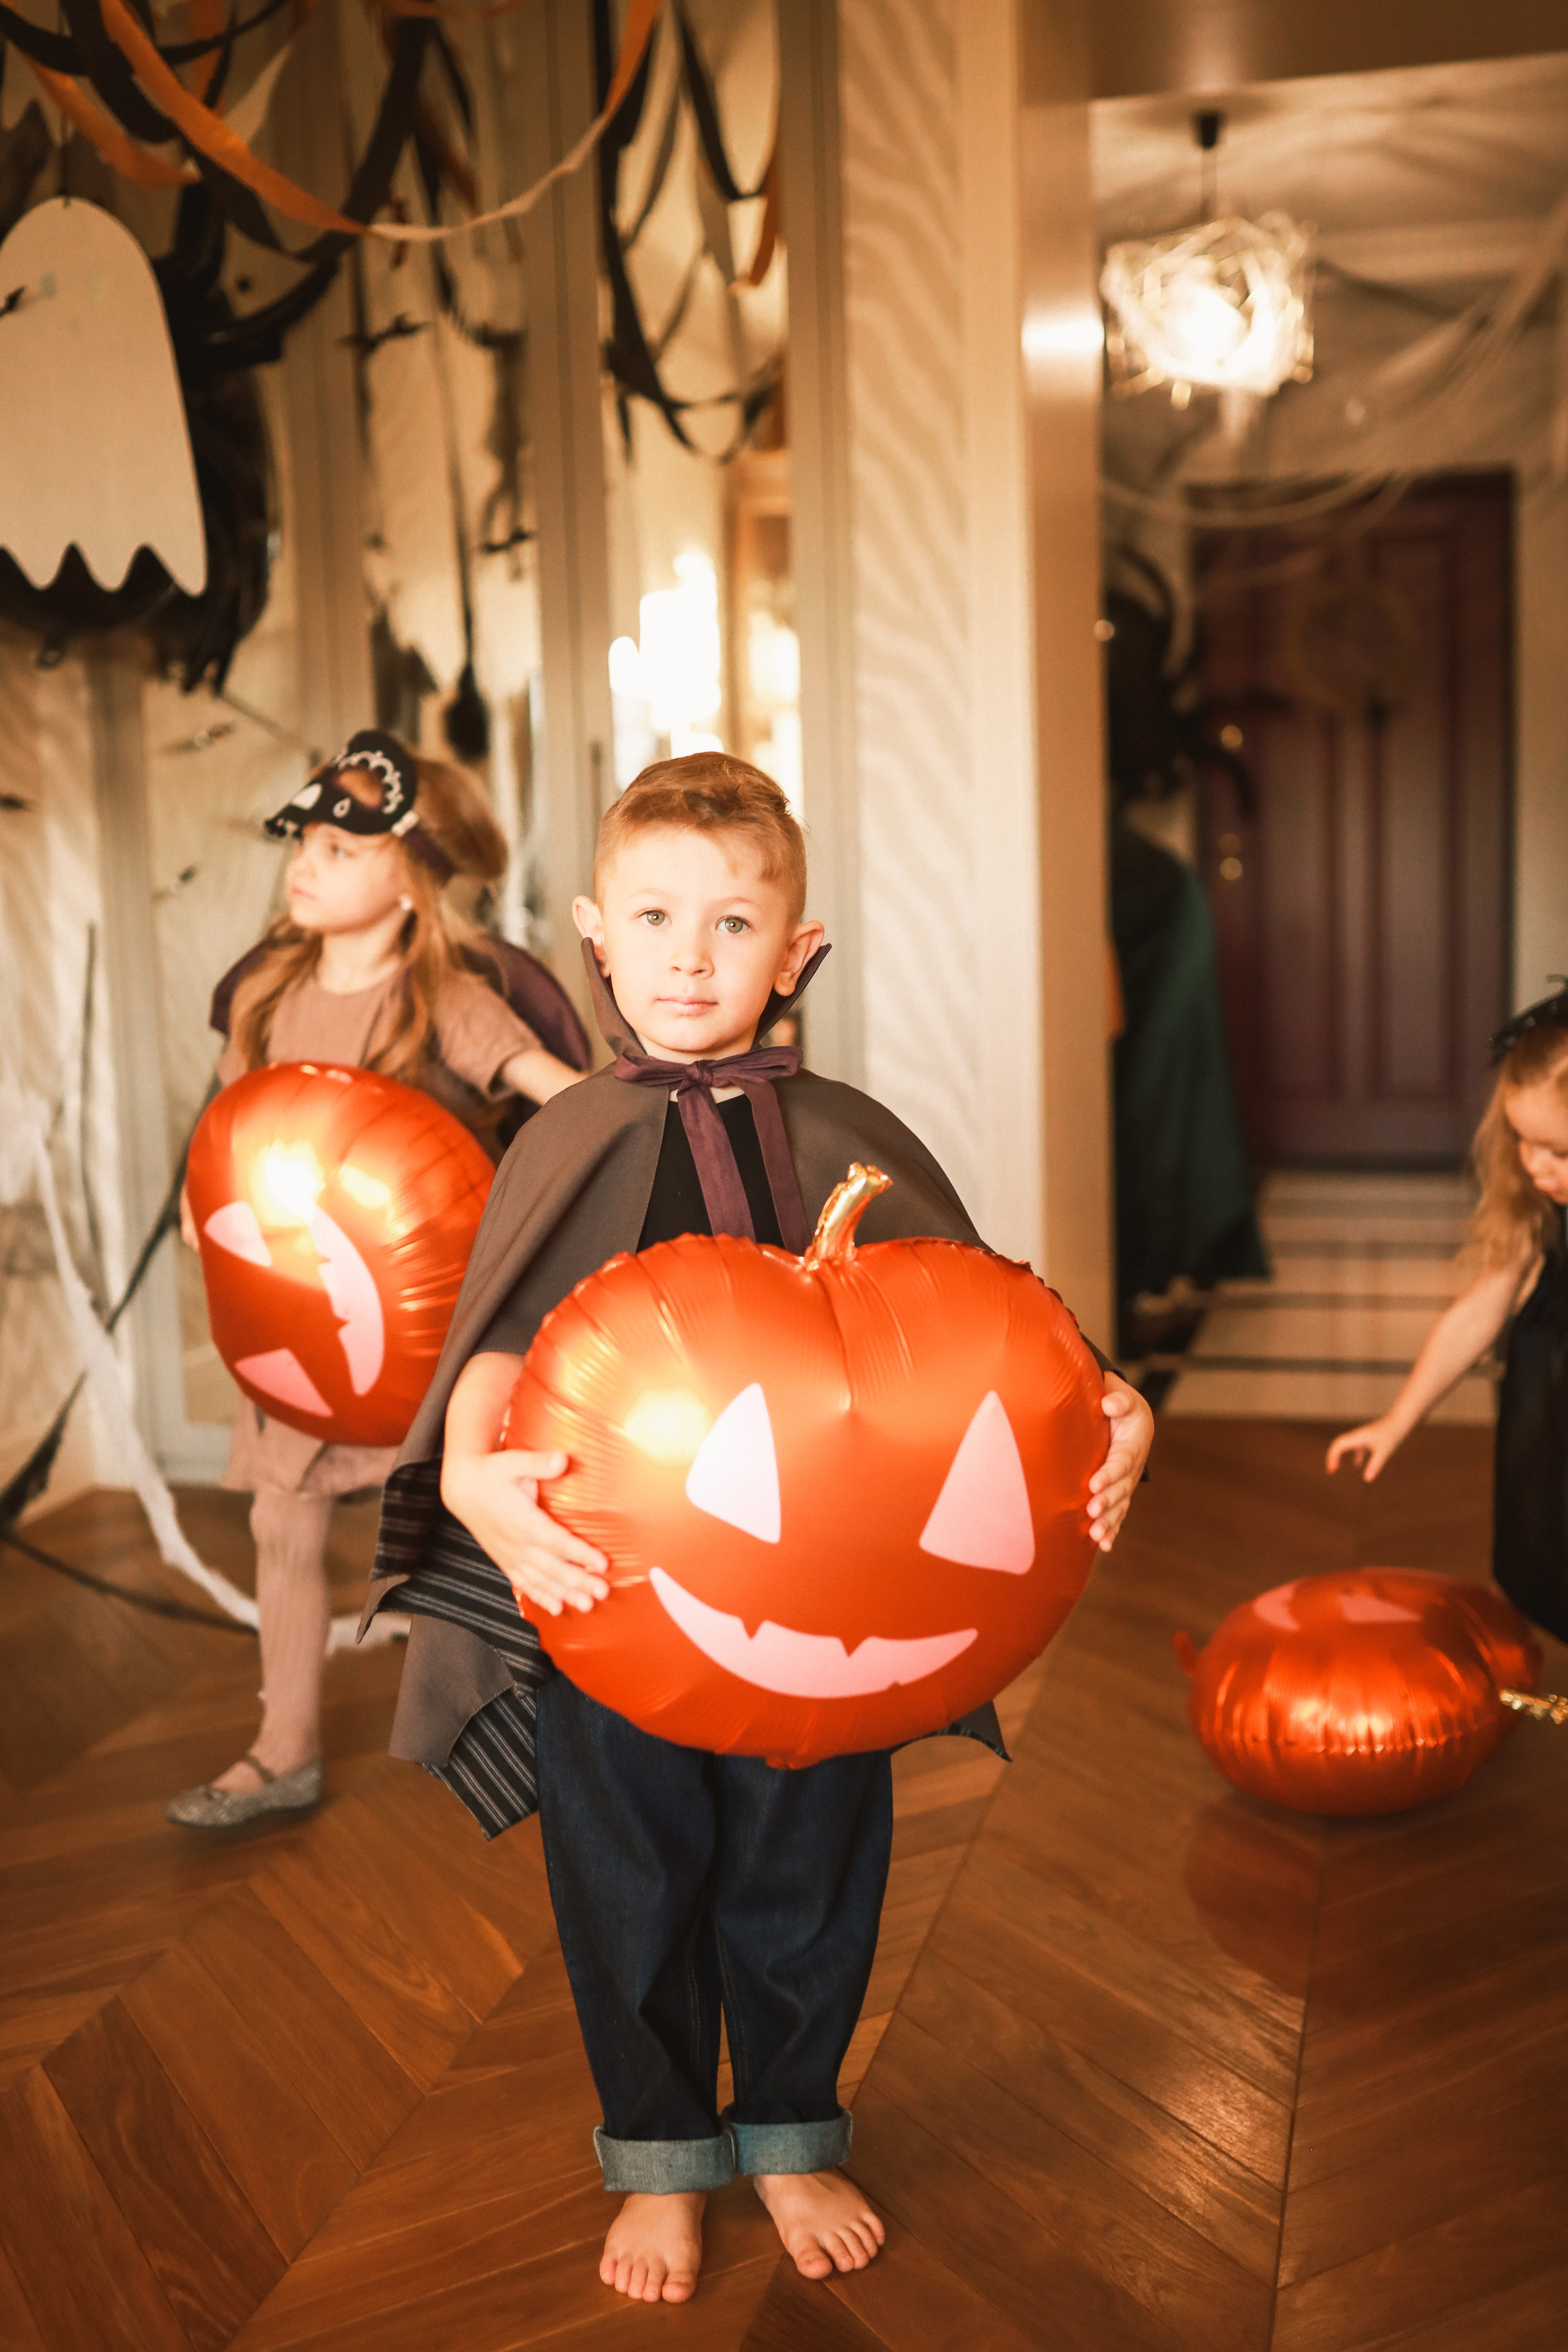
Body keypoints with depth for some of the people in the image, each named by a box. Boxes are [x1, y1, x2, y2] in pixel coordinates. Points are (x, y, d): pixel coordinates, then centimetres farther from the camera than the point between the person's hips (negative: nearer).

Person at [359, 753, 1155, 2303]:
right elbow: (496, 1343, -16)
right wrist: (476, 1475, -36)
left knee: (806, 1876, 17)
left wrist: (1099, 1410, -21)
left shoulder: (850, 1142, -1)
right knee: (630, 1887, 14)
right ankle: (659, 2160, 39)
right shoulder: (571, 1149, -6)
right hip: (610, 1594, -1)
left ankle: (792, 2138, 42)